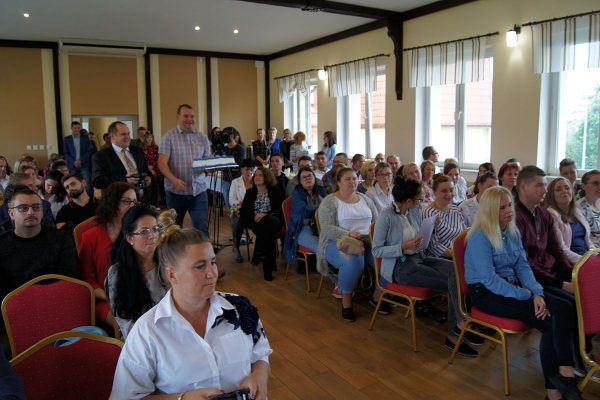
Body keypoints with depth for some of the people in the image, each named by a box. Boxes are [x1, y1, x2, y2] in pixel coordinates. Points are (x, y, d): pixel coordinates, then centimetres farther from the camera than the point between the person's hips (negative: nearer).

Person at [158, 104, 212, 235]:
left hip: (199, 191, 2)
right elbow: (162, 163, -9)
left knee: (202, 229, -1)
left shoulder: (202, 138, 9)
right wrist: (174, 179, -26)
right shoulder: (169, 136, -1)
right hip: (176, 192, -2)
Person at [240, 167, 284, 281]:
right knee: (269, 233, -35)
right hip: (255, 222, 1)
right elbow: (243, 212, 12)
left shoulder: (274, 191, 10)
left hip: (272, 220, -1)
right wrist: (253, 218, -9)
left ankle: (258, 254, -35)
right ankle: (269, 265, -33)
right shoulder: (250, 192, 18)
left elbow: (280, 209, 0)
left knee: (267, 223, -40)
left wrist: (266, 214, -16)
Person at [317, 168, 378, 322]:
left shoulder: (365, 199, 17)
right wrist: (348, 235, -25)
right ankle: (346, 302, -18)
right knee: (353, 262, -37)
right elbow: (327, 228, -12)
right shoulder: (329, 202, -1)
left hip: (366, 240, 5)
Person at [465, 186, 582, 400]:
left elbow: (523, 266, 6)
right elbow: (489, 280, -20)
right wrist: (527, 296, -19)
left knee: (563, 308, -17)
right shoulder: (479, 237, -16)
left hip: (513, 285, 7)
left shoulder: (513, 232, 8)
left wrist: (537, 293, -12)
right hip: (486, 293, -7)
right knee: (548, 320, -20)